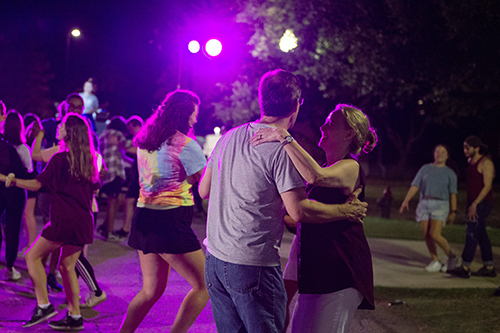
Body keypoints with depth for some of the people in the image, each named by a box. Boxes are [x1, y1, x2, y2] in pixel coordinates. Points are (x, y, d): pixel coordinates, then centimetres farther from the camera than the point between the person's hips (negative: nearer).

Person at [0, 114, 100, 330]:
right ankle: (75, 317, 12)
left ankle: (43, 305, -3)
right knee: (67, 266, 14)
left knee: (32, 256, 4)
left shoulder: (60, 159, -10)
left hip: (64, 221, -7)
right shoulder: (88, 160, 10)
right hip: (84, 222, 7)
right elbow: (94, 189, 21)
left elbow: (36, 184, -7)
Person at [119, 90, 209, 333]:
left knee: (151, 289, 18)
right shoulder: (185, 144, -12)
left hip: (143, 217, 8)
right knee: (203, 286, 1)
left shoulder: (144, 141, 12)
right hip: (170, 221, -8)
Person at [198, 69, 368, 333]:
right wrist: (347, 210, -2)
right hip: (252, 265, -7)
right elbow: (299, 211, -15)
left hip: (214, 258, 7)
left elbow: (204, 190, 16)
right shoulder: (283, 148, -12)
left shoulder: (230, 136, 9)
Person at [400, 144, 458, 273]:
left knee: (435, 234, -17)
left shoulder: (450, 173, 9)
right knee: (426, 235, -1)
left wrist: (453, 211, -3)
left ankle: (451, 257, 2)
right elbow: (415, 186, 8)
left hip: (440, 205, -3)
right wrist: (406, 201, -4)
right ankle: (435, 262, 11)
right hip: (424, 204, 3)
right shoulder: (425, 168, 14)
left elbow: (453, 194, 5)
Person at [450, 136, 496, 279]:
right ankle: (489, 268, 14)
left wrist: (475, 204, -22)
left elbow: (487, 186, -18)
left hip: (482, 203, -9)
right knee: (481, 235, 10)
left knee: (471, 234, -12)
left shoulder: (485, 163, -13)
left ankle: (465, 268, -13)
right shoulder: (470, 161, 14)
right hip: (473, 203, 9)